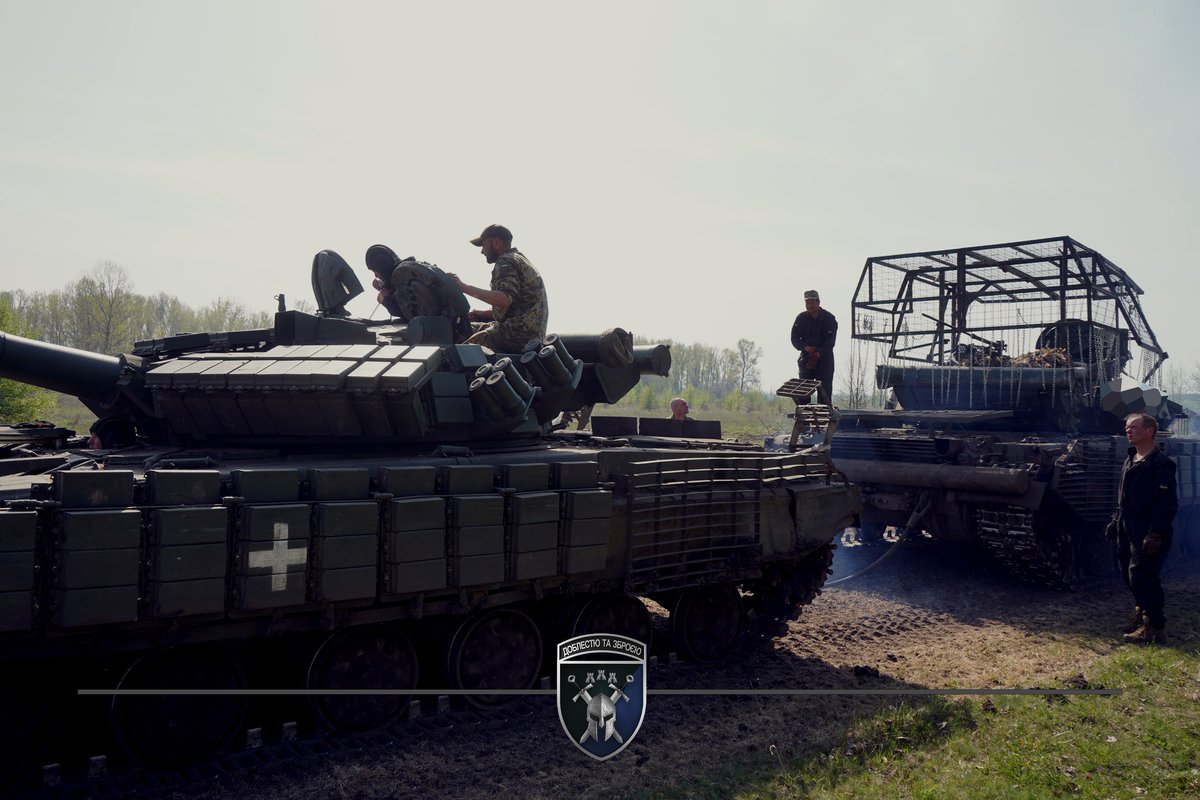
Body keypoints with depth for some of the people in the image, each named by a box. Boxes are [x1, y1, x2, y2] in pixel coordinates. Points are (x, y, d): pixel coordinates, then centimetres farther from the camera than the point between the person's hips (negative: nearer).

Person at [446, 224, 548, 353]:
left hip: (519, 335, -10)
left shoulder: (506, 262, -9)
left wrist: (464, 287, -24)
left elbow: (504, 300, -27)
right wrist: (484, 313, 17)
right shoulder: (519, 259, 23)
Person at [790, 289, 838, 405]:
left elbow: (830, 341, -11)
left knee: (824, 390, -5)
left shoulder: (829, 318, -5)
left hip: (824, 358, -3)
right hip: (806, 358, 3)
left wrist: (818, 354, -25)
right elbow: (794, 338, 0)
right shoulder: (801, 318, 4)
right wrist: (806, 348, -18)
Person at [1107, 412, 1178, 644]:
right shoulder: (1130, 460, 14)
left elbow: (1168, 504, -18)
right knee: (1129, 575, 15)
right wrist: (1116, 521, 20)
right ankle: (1142, 613, 32)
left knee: (1142, 577, -8)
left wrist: (1156, 534, -23)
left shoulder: (1160, 464, -14)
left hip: (1148, 536, -9)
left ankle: (1154, 628, 0)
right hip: (1128, 533, 9)